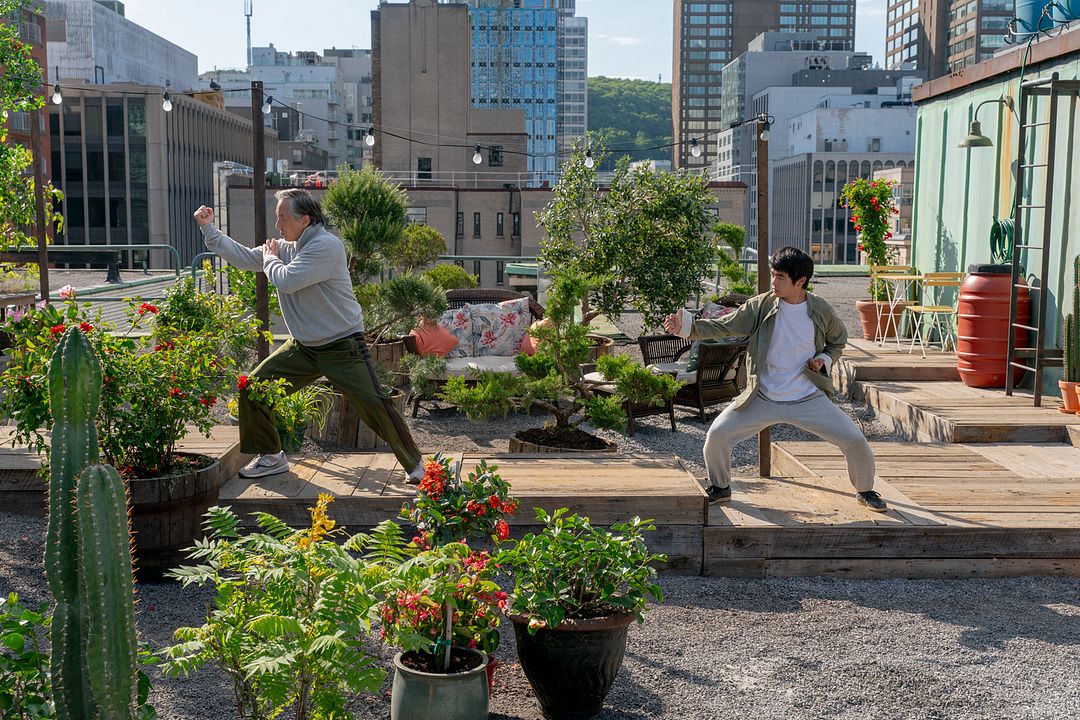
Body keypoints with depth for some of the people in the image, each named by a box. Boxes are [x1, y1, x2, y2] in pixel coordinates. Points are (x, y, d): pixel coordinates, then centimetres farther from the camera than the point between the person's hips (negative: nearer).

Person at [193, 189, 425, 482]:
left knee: (374, 404, -15)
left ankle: (413, 464, 0)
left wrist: (271, 259, -6)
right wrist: (208, 228, 6)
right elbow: (244, 257, 12)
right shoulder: (286, 247, 6)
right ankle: (271, 457, 19)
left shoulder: (327, 246, -21)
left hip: (341, 347, -8)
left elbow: (285, 281, -26)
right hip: (302, 347, 8)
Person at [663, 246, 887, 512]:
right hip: (762, 399, 0)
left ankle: (865, 491, 24)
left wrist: (824, 359, -6)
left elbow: (838, 340, 14)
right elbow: (723, 326, -10)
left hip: (809, 398, 0)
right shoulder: (760, 306, -8)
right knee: (717, 436, -12)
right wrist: (686, 325, -24)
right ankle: (720, 488, 16)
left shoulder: (821, 310, -5)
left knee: (855, 440, -6)